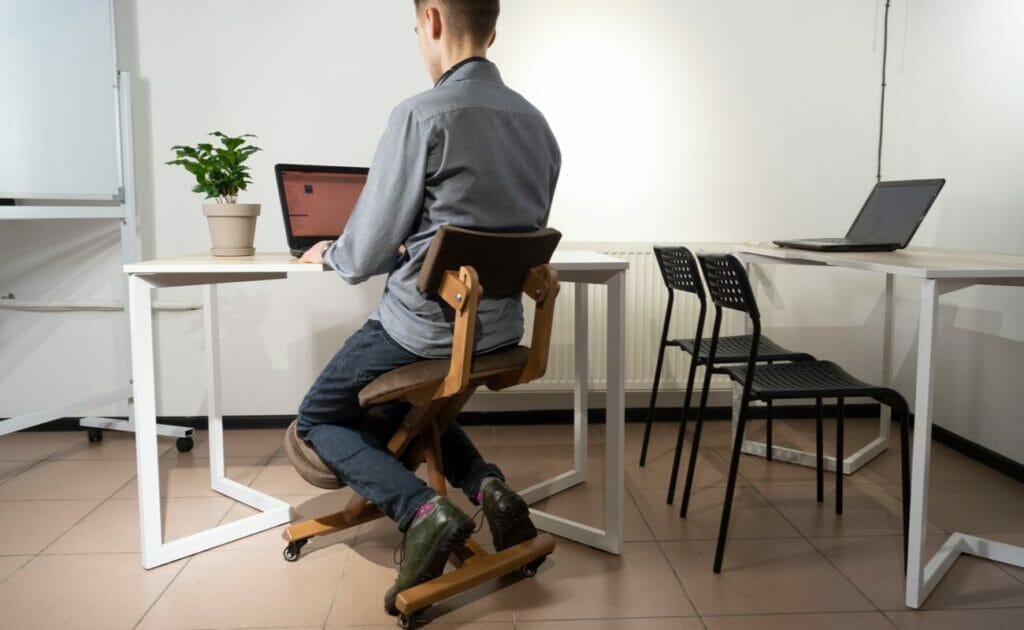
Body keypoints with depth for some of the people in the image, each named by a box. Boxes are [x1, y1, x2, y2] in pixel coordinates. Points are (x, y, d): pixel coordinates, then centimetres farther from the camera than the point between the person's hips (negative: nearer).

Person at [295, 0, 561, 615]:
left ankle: (421, 507, -6)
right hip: (500, 329, 7)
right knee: (410, 404, 33)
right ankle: (487, 484, 9)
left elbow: (366, 255, -14)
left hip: (424, 324, -7)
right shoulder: (536, 122, 3)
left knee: (319, 418, 17)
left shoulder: (422, 115, -18)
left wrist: (328, 253, 10)